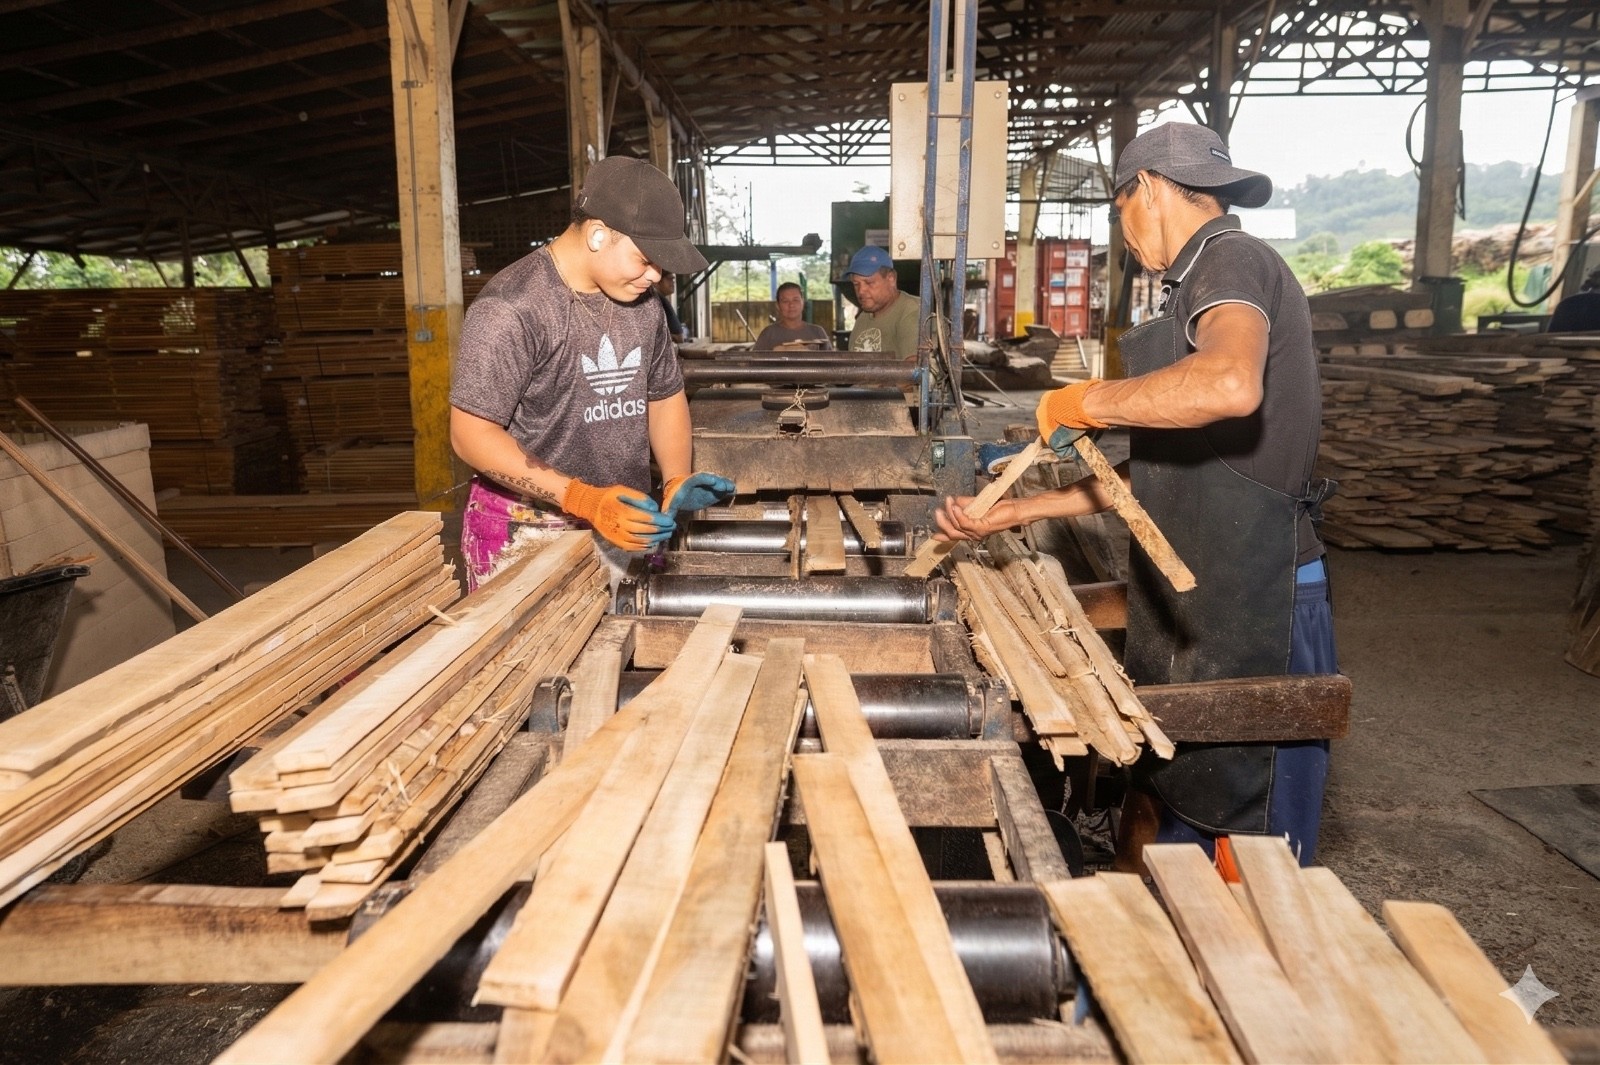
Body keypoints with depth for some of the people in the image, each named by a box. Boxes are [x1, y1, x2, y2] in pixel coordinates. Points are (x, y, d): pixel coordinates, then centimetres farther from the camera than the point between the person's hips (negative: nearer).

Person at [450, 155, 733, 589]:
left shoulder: (641, 302, 6)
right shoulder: (510, 308, -16)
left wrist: (677, 480, -2)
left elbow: (665, 396, 17)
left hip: (624, 529, 6)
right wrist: (585, 499, -25)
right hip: (528, 536, -6)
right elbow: (472, 435, -17)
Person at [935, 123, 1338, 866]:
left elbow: (1232, 384, -36)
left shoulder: (1233, 262, -10)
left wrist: (1088, 401, -20)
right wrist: (1014, 513, 16)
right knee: (1173, 813, 17)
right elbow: (1159, 474, 19)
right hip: (1195, 608, 10)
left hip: (1257, 610, -10)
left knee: (1253, 850, 3)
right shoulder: (1199, 289, 19)